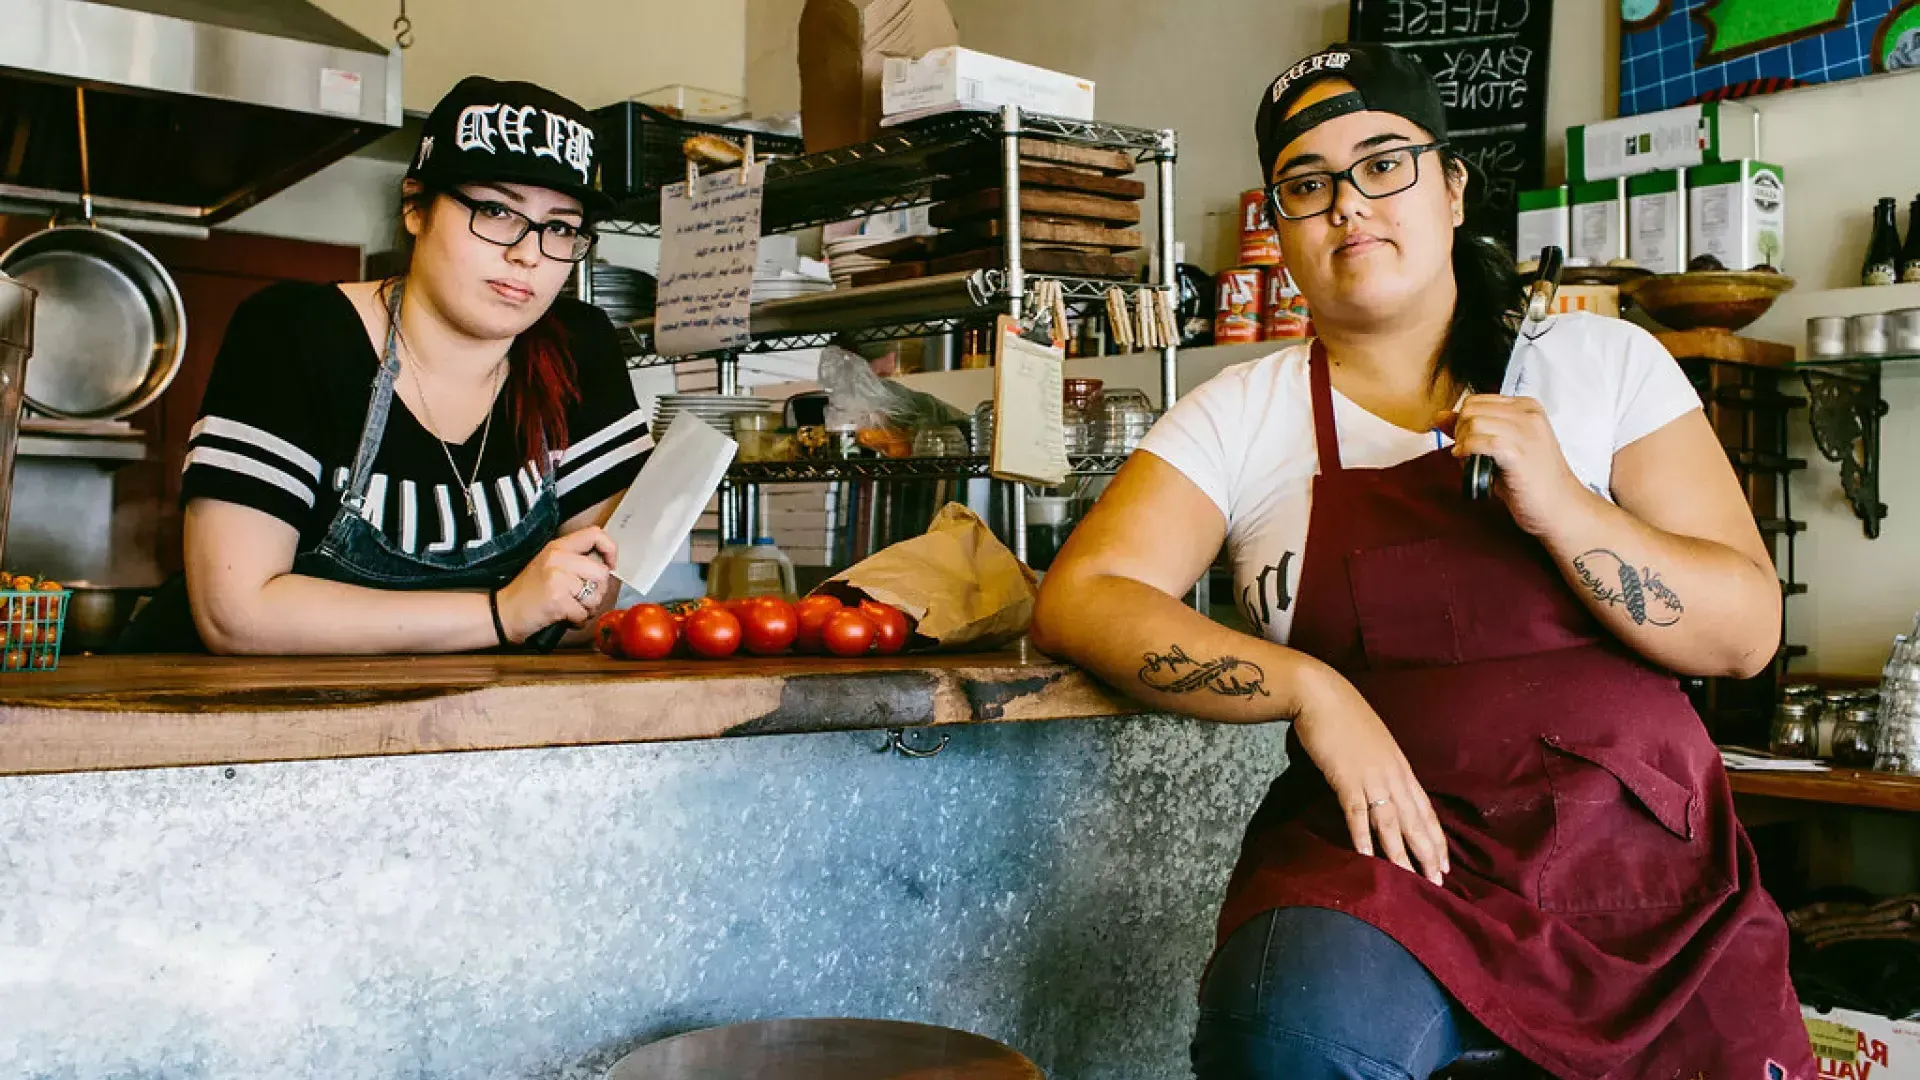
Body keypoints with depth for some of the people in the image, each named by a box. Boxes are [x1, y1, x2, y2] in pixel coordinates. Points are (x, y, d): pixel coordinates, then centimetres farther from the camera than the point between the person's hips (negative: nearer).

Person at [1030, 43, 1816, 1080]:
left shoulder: (1604, 363, 7)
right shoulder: (1243, 414, 7)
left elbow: (1747, 632, 3)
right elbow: (1077, 600, -5)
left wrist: (1558, 505, -14)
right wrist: (1311, 688, -15)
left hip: (1640, 853, 2)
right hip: (1385, 853, -2)